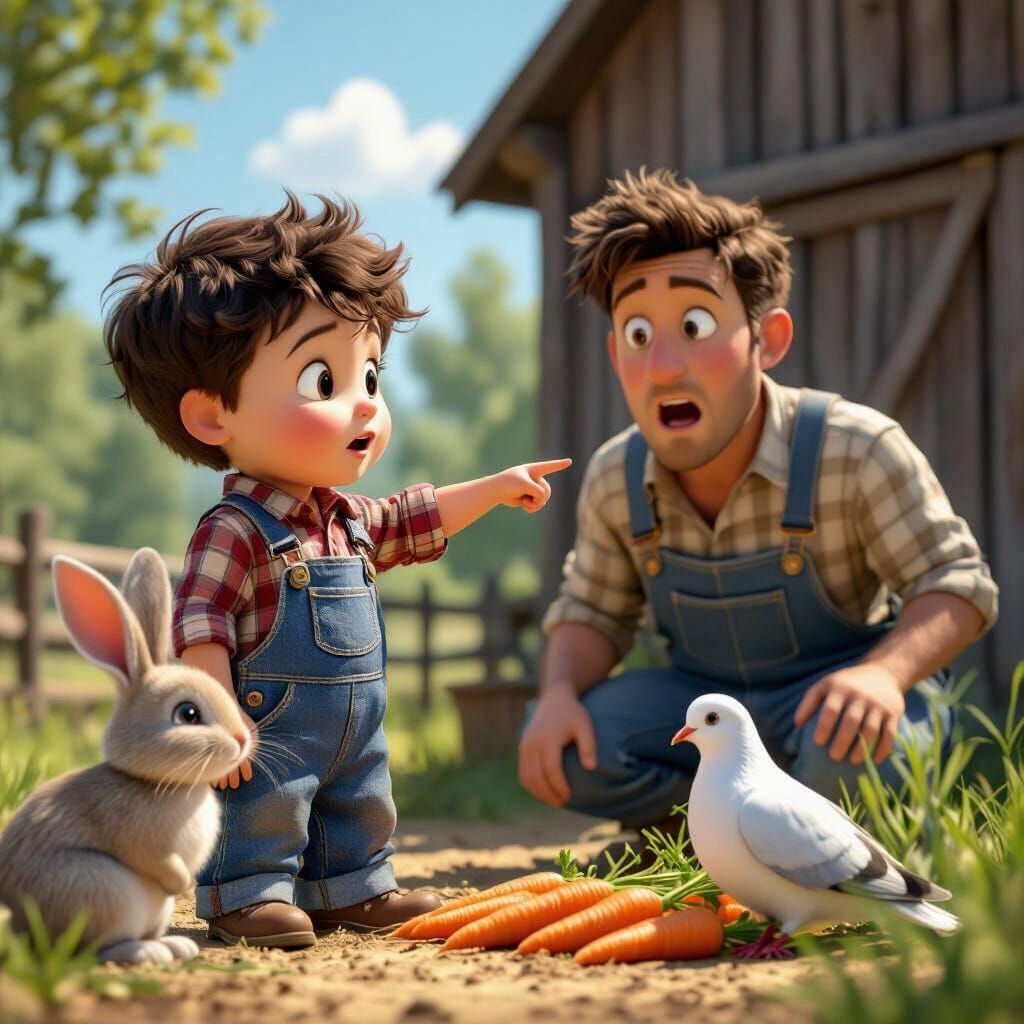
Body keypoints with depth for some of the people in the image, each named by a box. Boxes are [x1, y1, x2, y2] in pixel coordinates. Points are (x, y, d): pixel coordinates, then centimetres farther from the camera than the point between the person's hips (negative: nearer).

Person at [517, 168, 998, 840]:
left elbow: (957, 584, -18)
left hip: (829, 696, -3)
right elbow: (592, 614, 4)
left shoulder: (857, 452, -24)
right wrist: (560, 692, -20)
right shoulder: (615, 481, -10)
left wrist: (885, 672, -40)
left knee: (847, 747, -39)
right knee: (563, 751, -21)